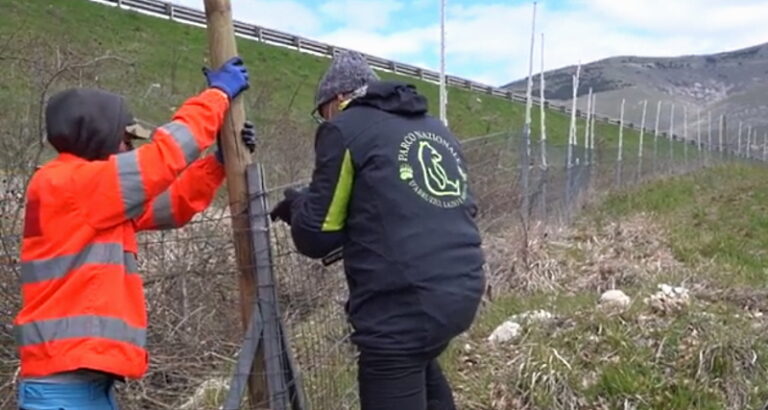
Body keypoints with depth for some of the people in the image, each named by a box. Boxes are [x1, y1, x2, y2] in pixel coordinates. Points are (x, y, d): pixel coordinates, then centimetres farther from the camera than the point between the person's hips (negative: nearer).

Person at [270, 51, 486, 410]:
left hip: (403, 305, -7)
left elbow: (316, 236, -3)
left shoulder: (345, 128, 0)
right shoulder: (436, 129, 19)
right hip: (464, 290, 8)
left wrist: (296, 205, 19)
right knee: (420, 370, 33)